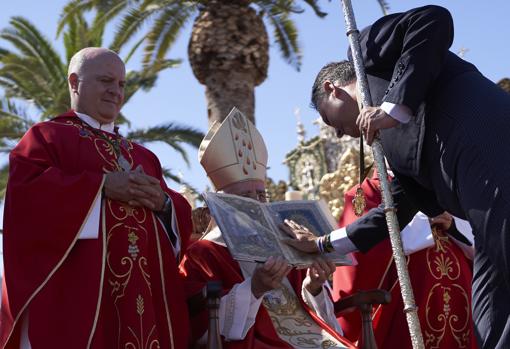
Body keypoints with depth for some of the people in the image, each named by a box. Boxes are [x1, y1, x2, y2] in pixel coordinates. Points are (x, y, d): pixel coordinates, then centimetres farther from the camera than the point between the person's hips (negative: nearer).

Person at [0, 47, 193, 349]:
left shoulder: (142, 156, 25)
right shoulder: (47, 136, 8)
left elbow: (180, 217, 18)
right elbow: (27, 191, -10)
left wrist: (163, 202, -5)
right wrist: (102, 185, -14)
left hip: (142, 289, 6)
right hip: (75, 285, -5)